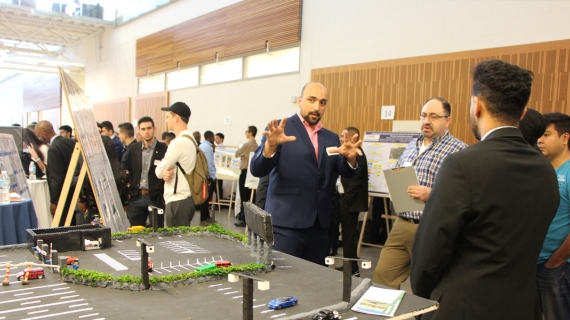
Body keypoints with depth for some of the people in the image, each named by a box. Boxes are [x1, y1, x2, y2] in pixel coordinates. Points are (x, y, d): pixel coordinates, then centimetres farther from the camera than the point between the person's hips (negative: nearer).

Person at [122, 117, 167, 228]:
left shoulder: (164, 150, -6)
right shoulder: (132, 149, 7)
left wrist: (165, 194, -14)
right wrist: (128, 187, 0)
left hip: (156, 198, -3)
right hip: (136, 198, 4)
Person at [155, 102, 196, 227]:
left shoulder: (179, 142, -18)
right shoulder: (189, 139, 12)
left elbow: (158, 171, -13)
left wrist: (163, 172, 9)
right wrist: (166, 173, -4)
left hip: (178, 202, -9)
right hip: (185, 199, 9)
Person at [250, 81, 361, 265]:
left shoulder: (331, 138, 14)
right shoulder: (280, 130, -3)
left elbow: (346, 173, 6)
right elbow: (257, 170, -12)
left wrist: (350, 158, -16)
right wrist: (270, 145, -32)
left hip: (319, 225, 6)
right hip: (286, 222, -5)